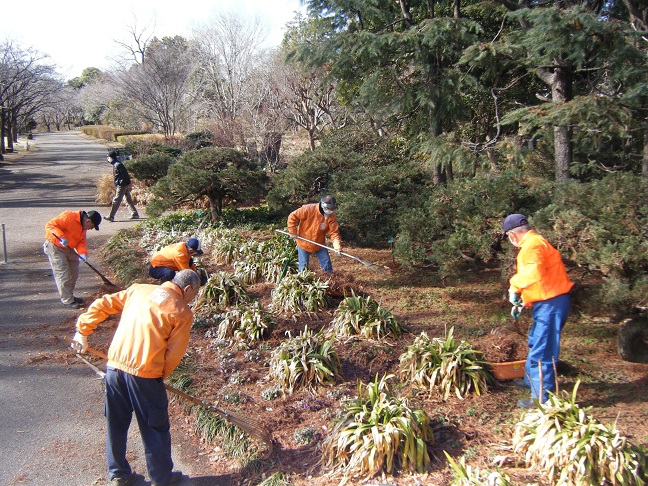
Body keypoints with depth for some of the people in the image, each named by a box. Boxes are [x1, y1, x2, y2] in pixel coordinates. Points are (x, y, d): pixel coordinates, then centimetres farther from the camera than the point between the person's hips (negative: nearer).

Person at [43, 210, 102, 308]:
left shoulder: (83, 226, 4)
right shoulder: (69, 217, -24)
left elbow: (81, 241, 3)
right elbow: (50, 224, -27)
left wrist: (83, 253, -15)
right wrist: (61, 237, -38)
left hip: (68, 248, 9)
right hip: (55, 247, -9)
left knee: (73, 273, 14)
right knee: (63, 274, -8)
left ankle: (69, 296, 30)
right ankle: (67, 300, 1)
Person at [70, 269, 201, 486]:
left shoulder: (139, 289, 9)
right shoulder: (183, 312, -4)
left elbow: (101, 305, 11)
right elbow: (174, 353, -4)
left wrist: (82, 331, 19)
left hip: (114, 366, 5)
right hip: (144, 374, -5)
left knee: (116, 425, 21)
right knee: (155, 429, 13)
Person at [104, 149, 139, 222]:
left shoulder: (117, 165, -17)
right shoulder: (116, 164, 14)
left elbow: (125, 174, -19)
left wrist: (128, 184, -18)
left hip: (121, 185, -10)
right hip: (122, 185, 10)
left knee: (116, 201, -7)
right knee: (129, 200, 13)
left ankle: (111, 216, -5)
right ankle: (135, 214, 17)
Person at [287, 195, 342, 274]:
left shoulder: (332, 217, -18)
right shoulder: (308, 209, -27)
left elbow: (334, 233, -17)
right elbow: (292, 217, -19)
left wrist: (337, 246, -31)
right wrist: (293, 232, -16)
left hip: (319, 244, 3)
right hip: (304, 243, -3)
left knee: (326, 263, 8)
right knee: (303, 266, 8)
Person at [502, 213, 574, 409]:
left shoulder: (532, 245, -18)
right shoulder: (533, 242, 17)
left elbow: (533, 273, -37)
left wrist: (515, 284, -20)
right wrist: (522, 302, 21)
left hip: (551, 303, -11)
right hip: (547, 303, 11)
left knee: (542, 351, -5)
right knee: (535, 343, 27)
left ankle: (542, 398, 2)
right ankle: (531, 380, 45)